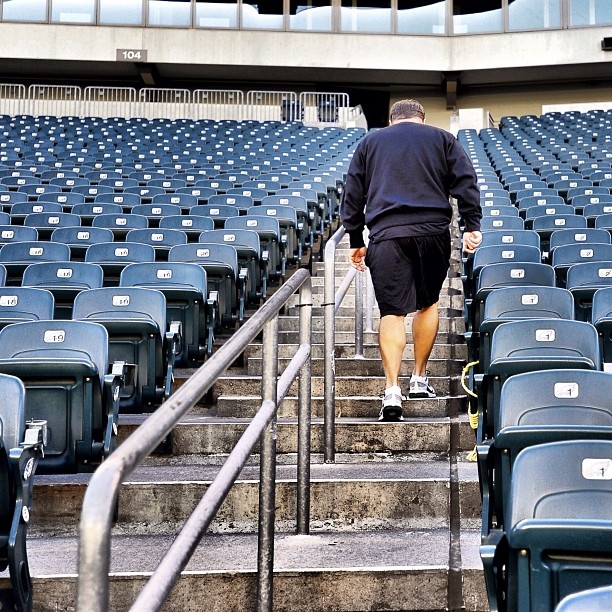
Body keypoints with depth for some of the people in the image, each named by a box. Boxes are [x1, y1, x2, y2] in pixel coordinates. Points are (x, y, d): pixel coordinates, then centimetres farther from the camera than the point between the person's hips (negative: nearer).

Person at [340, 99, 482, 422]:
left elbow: (352, 194, 17)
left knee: (392, 311, -3)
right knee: (428, 303, 17)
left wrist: (356, 240, 19)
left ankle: (392, 390, -14)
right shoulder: (443, 139, 18)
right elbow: (465, 182, 6)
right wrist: (472, 226, 2)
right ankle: (419, 379, 22)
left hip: (386, 234, 0)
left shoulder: (369, 142, 20)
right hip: (433, 231, 1)